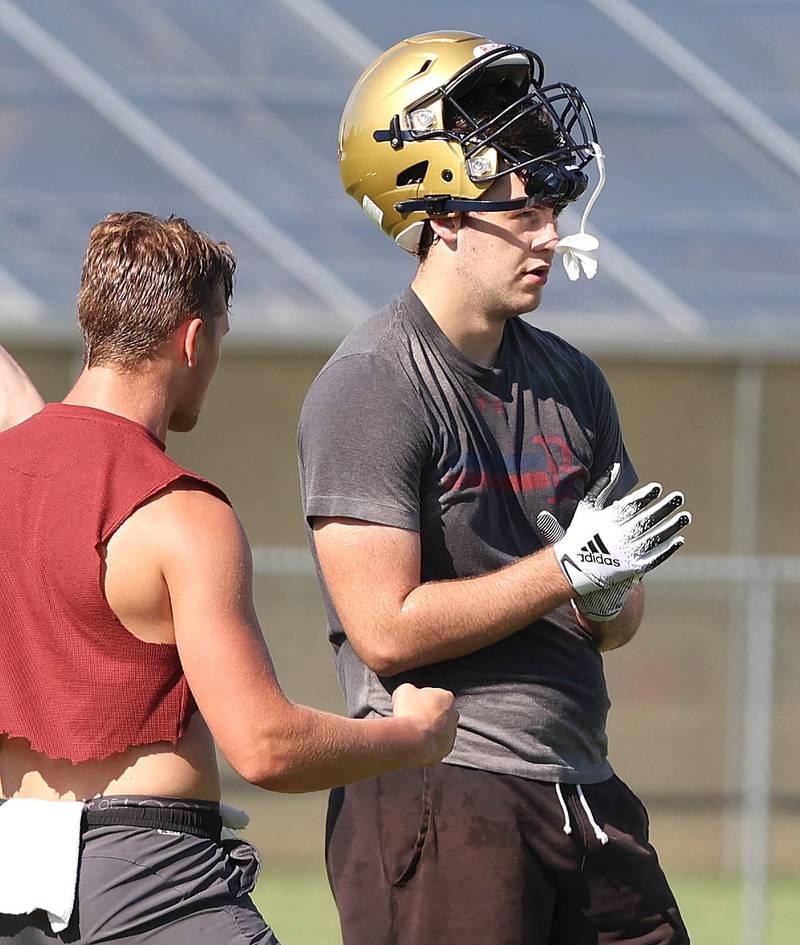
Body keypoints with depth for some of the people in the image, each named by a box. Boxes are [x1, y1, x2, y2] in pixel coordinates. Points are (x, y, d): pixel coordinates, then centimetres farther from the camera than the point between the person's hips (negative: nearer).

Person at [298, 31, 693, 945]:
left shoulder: (569, 381, 13)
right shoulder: (370, 390, -10)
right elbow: (388, 631, -16)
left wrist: (608, 593, -6)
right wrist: (568, 569, -15)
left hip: (583, 793, 7)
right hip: (436, 797, -7)